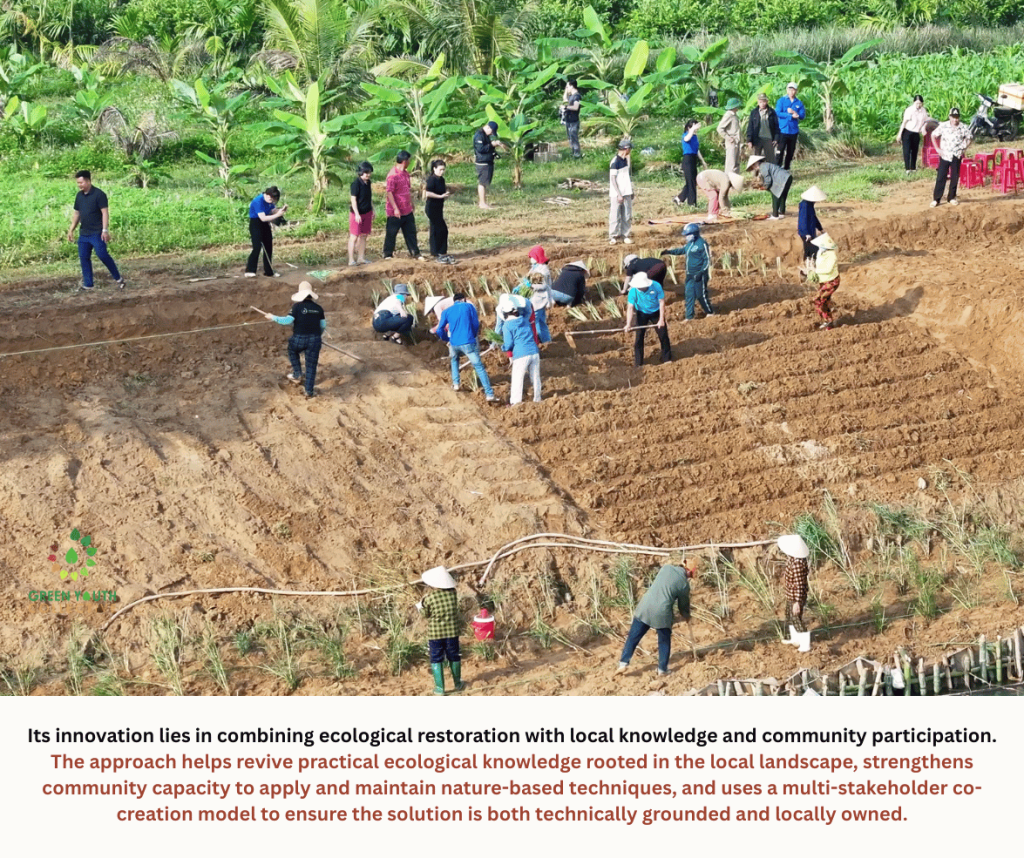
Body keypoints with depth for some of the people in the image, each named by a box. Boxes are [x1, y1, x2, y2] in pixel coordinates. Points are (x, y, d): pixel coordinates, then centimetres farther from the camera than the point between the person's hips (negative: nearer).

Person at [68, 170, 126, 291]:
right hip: (84, 233, 7)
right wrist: (71, 230, 15)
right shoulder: (79, 196, 11)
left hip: (97, 233, -7)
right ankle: (87, 284, 11)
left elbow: (105, 213, -14)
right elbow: (77, 214, 20)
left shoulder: (99, 194, -10)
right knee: (83, 257, 4)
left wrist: (105, 230, -21)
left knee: (102, 255, -15)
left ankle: (118, 278, -3)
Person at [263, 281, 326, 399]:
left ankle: (297, 375, 31)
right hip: (314, 339, 2)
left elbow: (288, 320, -15)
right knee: (311, 365, 10)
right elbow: (323, 325, 9)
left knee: (293, 352, 33)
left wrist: (273, 318, -2)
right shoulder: (318, 308, 3)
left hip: (299, 338, -2)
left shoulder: (297, 306, -9)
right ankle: (309, 392, 13)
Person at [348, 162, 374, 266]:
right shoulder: (356, 183, -16)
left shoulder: (368, 182, 8)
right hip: (357, 213, -8)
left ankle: (361, 258, 17)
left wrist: (372, 210, 21)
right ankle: (351, 260, -1)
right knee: (354, 236, -4)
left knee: (363, 236, 10)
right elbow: (353, 199, -17)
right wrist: (356, 214, -20)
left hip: (367, 213, 8)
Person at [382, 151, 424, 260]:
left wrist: (411, 203, 23)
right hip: (396, 212, -8)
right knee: (391, 233, 4)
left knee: (411, 232, 11)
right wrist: (395, 208, -23)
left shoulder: (405, 173, 10)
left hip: (407, 210, 8)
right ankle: (387, 254, 15)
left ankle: (415, 253, 18)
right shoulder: (393, 175, -19)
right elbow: (389, 192, -21)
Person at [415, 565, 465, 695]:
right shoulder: (453, 593, -9)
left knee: (436, 659, 8)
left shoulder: (428, 599, -18)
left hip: (435, 633, -3)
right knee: (454, 657, 18)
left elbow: (425, 615, -7)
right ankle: (458, 684, 33)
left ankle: (439, 688, 6)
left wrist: (420, 606, 13)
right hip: (452, 631, 3)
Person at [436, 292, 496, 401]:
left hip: (454, 344, 3)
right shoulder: (469, 306, 7)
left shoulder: (446, 312, 12)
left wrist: (446, 339, 28)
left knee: (454, 360, 35)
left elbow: (440, 330, 9)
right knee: (479, 367, -2)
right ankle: (489, 394, -11)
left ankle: (455, 383, 22)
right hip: (468, 343, -3)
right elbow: (476, 324, 5)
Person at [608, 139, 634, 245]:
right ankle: (613, 236, 6)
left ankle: (625, 235, 16)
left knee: (627, 216, 9)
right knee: (615, 215, -3)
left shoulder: (625, 160, 12)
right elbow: (613, 179, -15)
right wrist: (619, 194, -18)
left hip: (626, 192, 8)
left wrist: (630, 191, 18)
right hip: (616, 194, -8)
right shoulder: (615, 162, -13)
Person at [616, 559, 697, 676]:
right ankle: (662, 669, 21)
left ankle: (623, 663, 7)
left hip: (646, 606, 3)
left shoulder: (666, 568, 5)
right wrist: (687, 617, 32)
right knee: (664, 641, 18)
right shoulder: (684, 585, -1)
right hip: (662, 612, -3)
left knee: (633, 636, 10)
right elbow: (684, 606, 11)